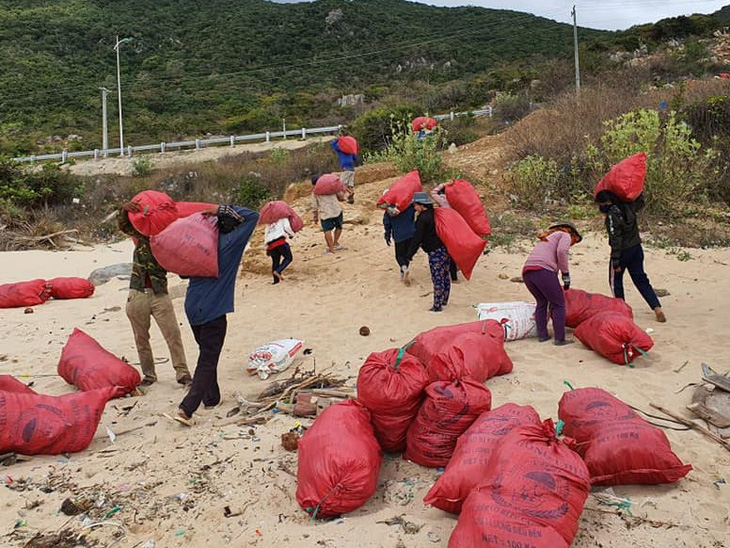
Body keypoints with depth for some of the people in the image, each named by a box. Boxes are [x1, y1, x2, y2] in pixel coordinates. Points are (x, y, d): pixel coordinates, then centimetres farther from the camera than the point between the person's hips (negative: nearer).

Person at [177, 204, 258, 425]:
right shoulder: (229, 243, -9)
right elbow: (252, 216, -8)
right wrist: (223, 209, -5)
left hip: (192, 309, 6)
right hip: (214, 312, -6)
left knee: (207, 355, 22)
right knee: (208, 361, -2)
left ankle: (211, 398, 33)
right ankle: (186, 409, -10)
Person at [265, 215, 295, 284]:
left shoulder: (269, 222, 29)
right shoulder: (283, 217, 13)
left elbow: (266, 234, 24)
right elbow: (287, 227, -2)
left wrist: (267, 247, 24)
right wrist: (291, 234, 17)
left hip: (270, 244, 6)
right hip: (280, 241, -6)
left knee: (275, 261, 10)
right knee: (288, 258, 2)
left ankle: (276, 281, 5)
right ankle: (278, 271, -18)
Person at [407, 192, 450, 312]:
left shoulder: (423, 219, -15)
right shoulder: (434, 213, 12)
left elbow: (417, 238, -15)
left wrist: (410, 254, -8)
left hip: (435, 252, -9)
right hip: (445, 248, 9)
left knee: (437, 279, -4)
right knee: (445, 276, 17)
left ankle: (437, 306, 1)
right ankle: (444, 301, 29)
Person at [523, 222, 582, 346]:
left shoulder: (546, 237, 37)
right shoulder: (565, 235, 15)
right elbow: (561, 251, -8)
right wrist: (566, 273, 0)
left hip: (526, 272, 7)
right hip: (543, 271, -7)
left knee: (542, 302, 23)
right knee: (559, 304, 4)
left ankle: (542, 335, 17)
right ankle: (560, 339, 1)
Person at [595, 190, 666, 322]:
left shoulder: (612, 215, -21)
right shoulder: (628, 207, -1)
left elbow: (615, 239, -22)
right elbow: (640, 201, 22)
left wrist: (615, 261, -19)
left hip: (623, 251, -7)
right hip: (636, 248, 7)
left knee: (615, 280, 12)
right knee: (641, 279, 12)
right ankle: (657, 308, 6)